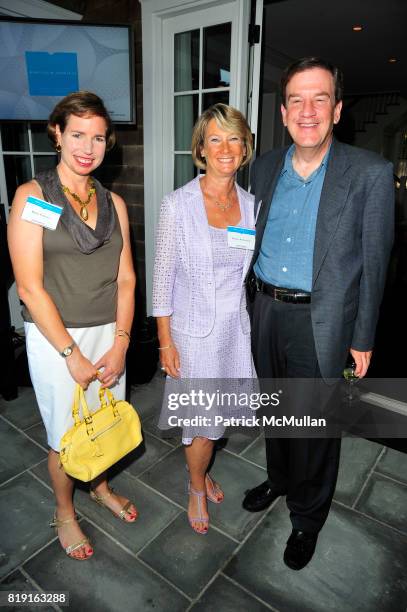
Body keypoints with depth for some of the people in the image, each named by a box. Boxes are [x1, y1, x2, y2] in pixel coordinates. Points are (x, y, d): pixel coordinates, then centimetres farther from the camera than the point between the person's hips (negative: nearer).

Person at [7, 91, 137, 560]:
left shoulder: (113, 203, 5)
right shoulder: (32, 196, -8)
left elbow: (125, 279, 2)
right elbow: (30, 287, -13)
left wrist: (119, 343, -8)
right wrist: (72, 354, -14)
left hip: (109, 333, 4)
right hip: (55, 337, -4)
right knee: (65, 434, 12)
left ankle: (99, 486, 49)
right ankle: (64, 512, 41)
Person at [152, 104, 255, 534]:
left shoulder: (250, 204, 0)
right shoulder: (178, 205, -14)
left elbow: (252, 268, 9)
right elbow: (163, 276, -11)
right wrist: (165, 342, -11)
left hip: (235, 325, 5)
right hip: (194, 328, -4)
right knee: (201, 416, 10)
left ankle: (201, 470, 49)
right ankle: (197, 487, 39)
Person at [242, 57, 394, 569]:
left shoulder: (370, 174, -9)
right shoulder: (265, 166, 4)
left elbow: (373, 263, -7)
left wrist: (363, 338, -5)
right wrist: (252, 299, 11)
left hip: (321, 321, -4)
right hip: (266, 310, 5)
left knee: (315, 425, 9)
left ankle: (307, 517, 35)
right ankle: (279, 478, 48)